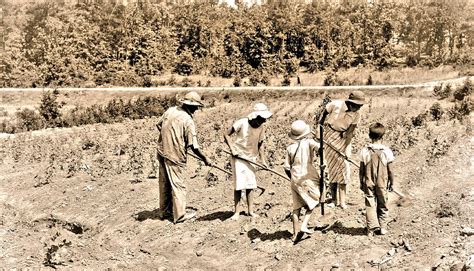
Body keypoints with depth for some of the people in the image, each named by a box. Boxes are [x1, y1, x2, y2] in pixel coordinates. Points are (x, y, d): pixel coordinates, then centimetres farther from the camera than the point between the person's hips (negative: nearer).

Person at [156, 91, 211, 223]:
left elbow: (158, 124, 15)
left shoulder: (170, 110, 0)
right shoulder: (188, 121, -18)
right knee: (178, 185, 4)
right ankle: (179, 215, 11)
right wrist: (205, 159, -4)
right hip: (175, 157, -7)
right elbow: (194, 146, -17)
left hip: (162, 152, 7)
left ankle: (164, 211, 32)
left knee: (164, 184, 18)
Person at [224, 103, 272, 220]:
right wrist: (232, 149, -19)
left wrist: (263, 160, 2)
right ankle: (236, 212, 7)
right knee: (239, 185, -5)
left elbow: (260, 144, 8)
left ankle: (251, 211, 19)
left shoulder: (261, 127, -4)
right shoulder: (242, 123, -18)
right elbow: (227, 135, -10)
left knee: (250, 185, 9)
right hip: (239, 157, -5)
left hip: (251, 158, 5)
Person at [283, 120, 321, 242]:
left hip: (295, 180, 3)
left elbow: (287, 168, 4)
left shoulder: (290, 148, 3)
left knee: (296, 207, 13)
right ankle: (304, 225, 0)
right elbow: (320, 147, -27)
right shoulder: (309, 142, -6)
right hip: (308, 179, -3)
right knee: (312, 204, 15)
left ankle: (295, 233, 14)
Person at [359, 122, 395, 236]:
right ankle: (382, 227, 19)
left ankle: (371, 228, 0)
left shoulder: (365, 151, -8)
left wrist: (361, 183, 10)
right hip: (382, 184, 0)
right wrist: (391, 183, 9)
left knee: (370, 205, 4)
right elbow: (390, 170, -4)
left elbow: (361, 169, -2)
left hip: (368, 183, 0)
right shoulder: (386, 151, -10)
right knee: (383, 206, 14)